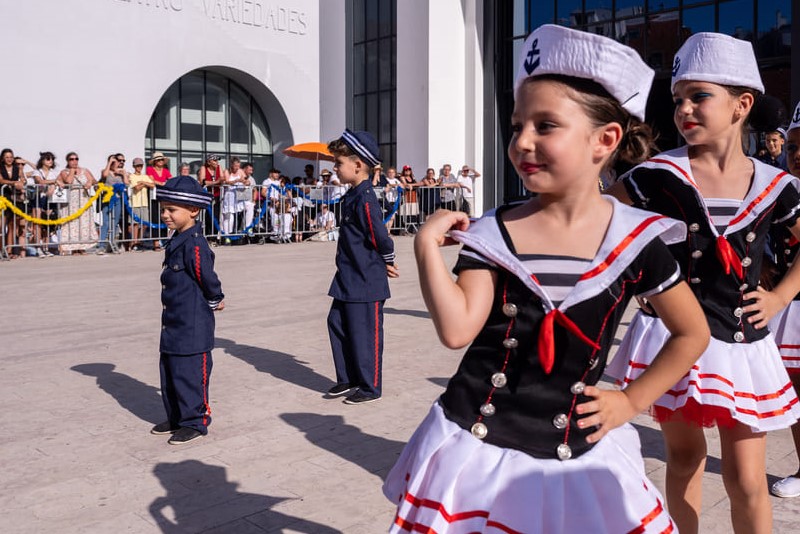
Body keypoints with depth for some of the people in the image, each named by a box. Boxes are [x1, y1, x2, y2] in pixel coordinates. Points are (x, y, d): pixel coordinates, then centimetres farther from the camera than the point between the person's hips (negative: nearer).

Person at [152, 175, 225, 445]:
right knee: (169, 371, 17)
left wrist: (215, 301, -1)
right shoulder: (177, 241, 10)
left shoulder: (194, 244, -21)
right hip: (173, 323, 10)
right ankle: (176, 419, 31)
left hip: (192, 326, -10)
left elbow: (208, 278, -18)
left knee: (190, 374, 0)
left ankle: (195, 422, 14)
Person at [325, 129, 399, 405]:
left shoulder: (365, 198, -20)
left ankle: (371, 386, 15)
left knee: (365, 332, 1)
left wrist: (387, 263, -4)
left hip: (366, 281, -10)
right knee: (338, 323, 15)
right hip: (348, 278, 10)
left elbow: (379, 235, -20)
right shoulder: (352, 195, 11)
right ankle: (348, 378, 28)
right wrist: (384, 263, 16)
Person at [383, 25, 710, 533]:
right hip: (476, 445, 0)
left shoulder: (635, 239, -7)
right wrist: (428, 245, -20)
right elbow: (457, 329, -16)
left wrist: (632, 401, 2)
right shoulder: (494, 234, -6)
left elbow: (692, 332, 6)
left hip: (575, 455, 0)